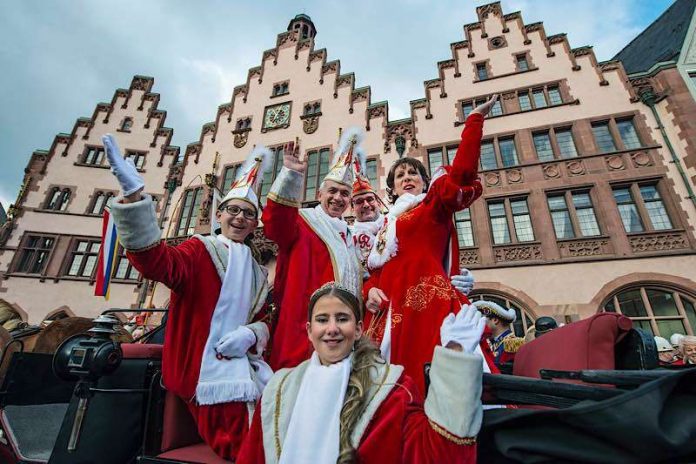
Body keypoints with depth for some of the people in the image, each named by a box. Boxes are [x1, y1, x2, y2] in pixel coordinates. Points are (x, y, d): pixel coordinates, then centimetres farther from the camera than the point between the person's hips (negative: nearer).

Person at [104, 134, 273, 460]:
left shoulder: (256, 272, 14)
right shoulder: (201, 250, -5)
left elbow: (265, 320, 13)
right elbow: (157, 262, -27)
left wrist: (251, 334, -12)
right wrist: (134, 195, -40)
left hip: (245, 367, 6)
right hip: (211, 369, -6)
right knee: (239, 449, -3)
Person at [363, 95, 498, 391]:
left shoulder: (434, 206, 10)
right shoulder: (387, 225, 24)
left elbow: (462, 173, -9)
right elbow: (376, 271, 19)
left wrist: (475, 120, -7)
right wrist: (370, 290, -2)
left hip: (427, 300, -5)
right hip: (392, 307, 5)